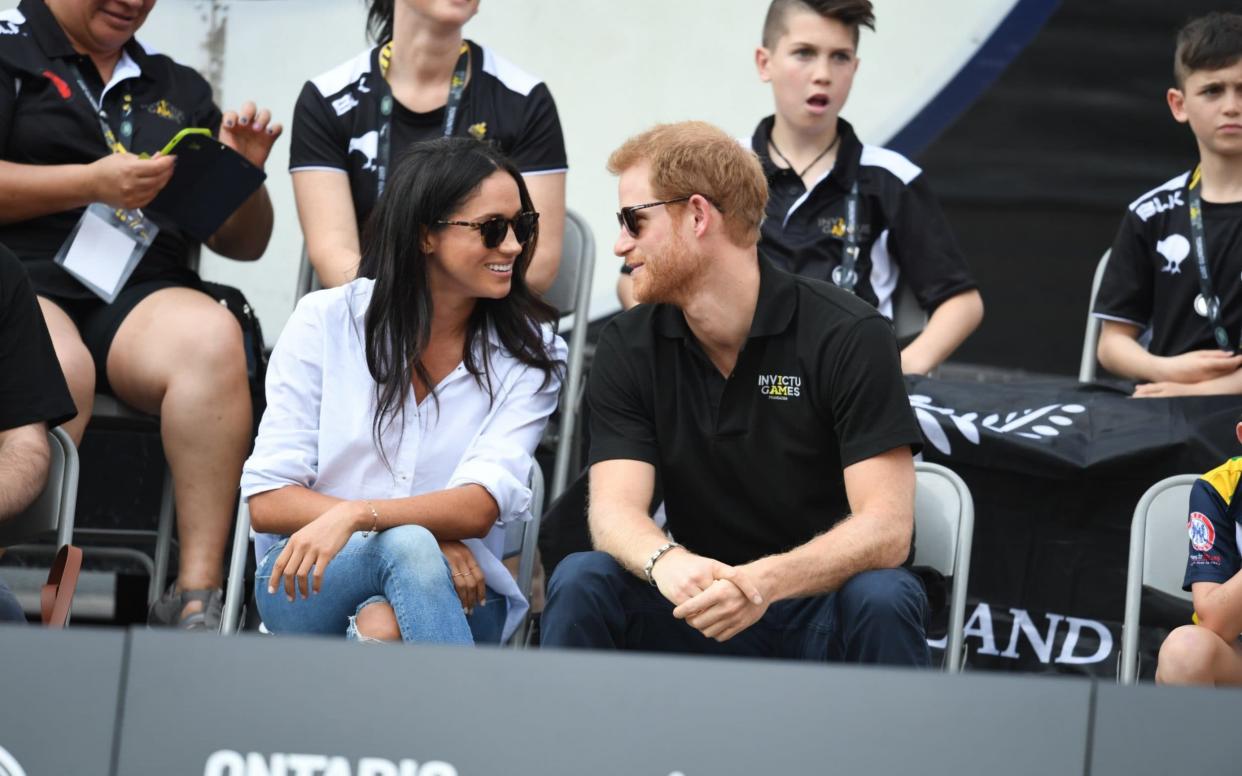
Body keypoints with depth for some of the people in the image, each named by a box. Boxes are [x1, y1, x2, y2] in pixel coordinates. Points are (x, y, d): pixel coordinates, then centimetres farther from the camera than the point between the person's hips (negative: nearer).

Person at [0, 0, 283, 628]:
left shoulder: (180, 91, 25)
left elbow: (244, 243, 26)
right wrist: (93, 183, -9)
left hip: (143, 294, 4)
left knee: (211, 337, -32)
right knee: (57, 368, -39)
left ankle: (196, 595, -36)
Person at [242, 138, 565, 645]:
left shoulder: (529, 355, 2)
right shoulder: (325, 322, 0)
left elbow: (479, 508, -12)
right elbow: (268, 501, -4)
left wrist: (356, 515, -31)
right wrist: (425, 534, -17)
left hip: (452, 591, 1)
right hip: (305, 582, 0)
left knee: (384, 624, -36)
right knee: (408, 546, -35)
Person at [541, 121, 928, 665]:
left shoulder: (849, 335, -11)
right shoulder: (629, 348, 1)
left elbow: (886, 528, -19)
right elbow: (614, 509, -11)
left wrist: (764, 581, -38)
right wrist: (666, 563, -36)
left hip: (825, 608, -3)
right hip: (699, 610, 3)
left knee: (881, 598, -35)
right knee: (581, 582, -24)